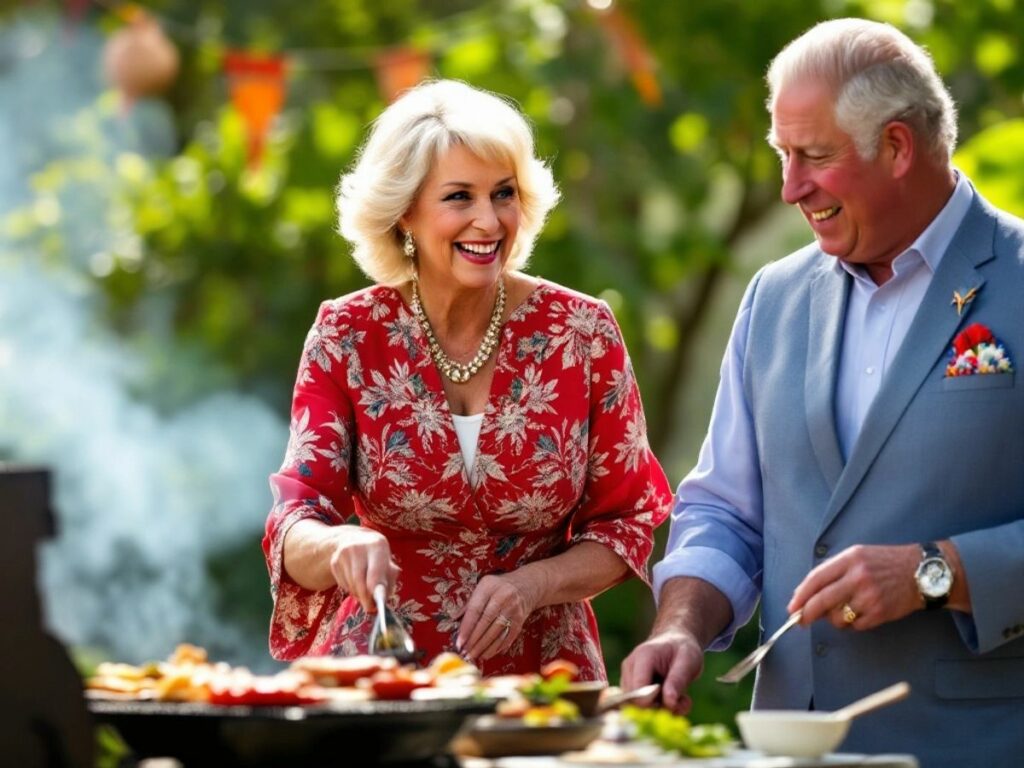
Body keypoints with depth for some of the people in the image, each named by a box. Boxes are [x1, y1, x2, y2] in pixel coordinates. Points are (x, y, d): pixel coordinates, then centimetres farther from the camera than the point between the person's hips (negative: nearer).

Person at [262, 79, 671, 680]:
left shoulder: (582, 332, 0)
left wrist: (530, 586, -12)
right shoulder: (348, 336, -1)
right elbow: (294, 527, -6)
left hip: (541, 675, 0)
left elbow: (628, 522, 6)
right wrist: (339, 546, -28)